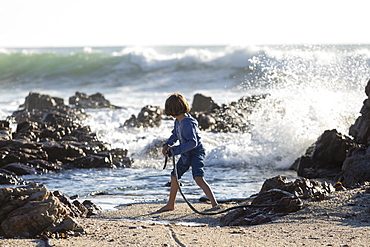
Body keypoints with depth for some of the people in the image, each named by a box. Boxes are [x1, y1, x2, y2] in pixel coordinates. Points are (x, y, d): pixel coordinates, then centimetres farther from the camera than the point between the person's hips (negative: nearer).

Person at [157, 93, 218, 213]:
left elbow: (193, 142, -31)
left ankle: (215, 204, -27)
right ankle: (170, 205, 37)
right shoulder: (178, 121, 2)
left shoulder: (187, 123, -26)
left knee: (198, 178, -27)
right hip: (186, 154, 10)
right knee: (174, 176, 21)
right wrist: (167, 145, 1)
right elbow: (175, 135, 19)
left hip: (196, 152, -10)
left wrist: (176, 150, -31)